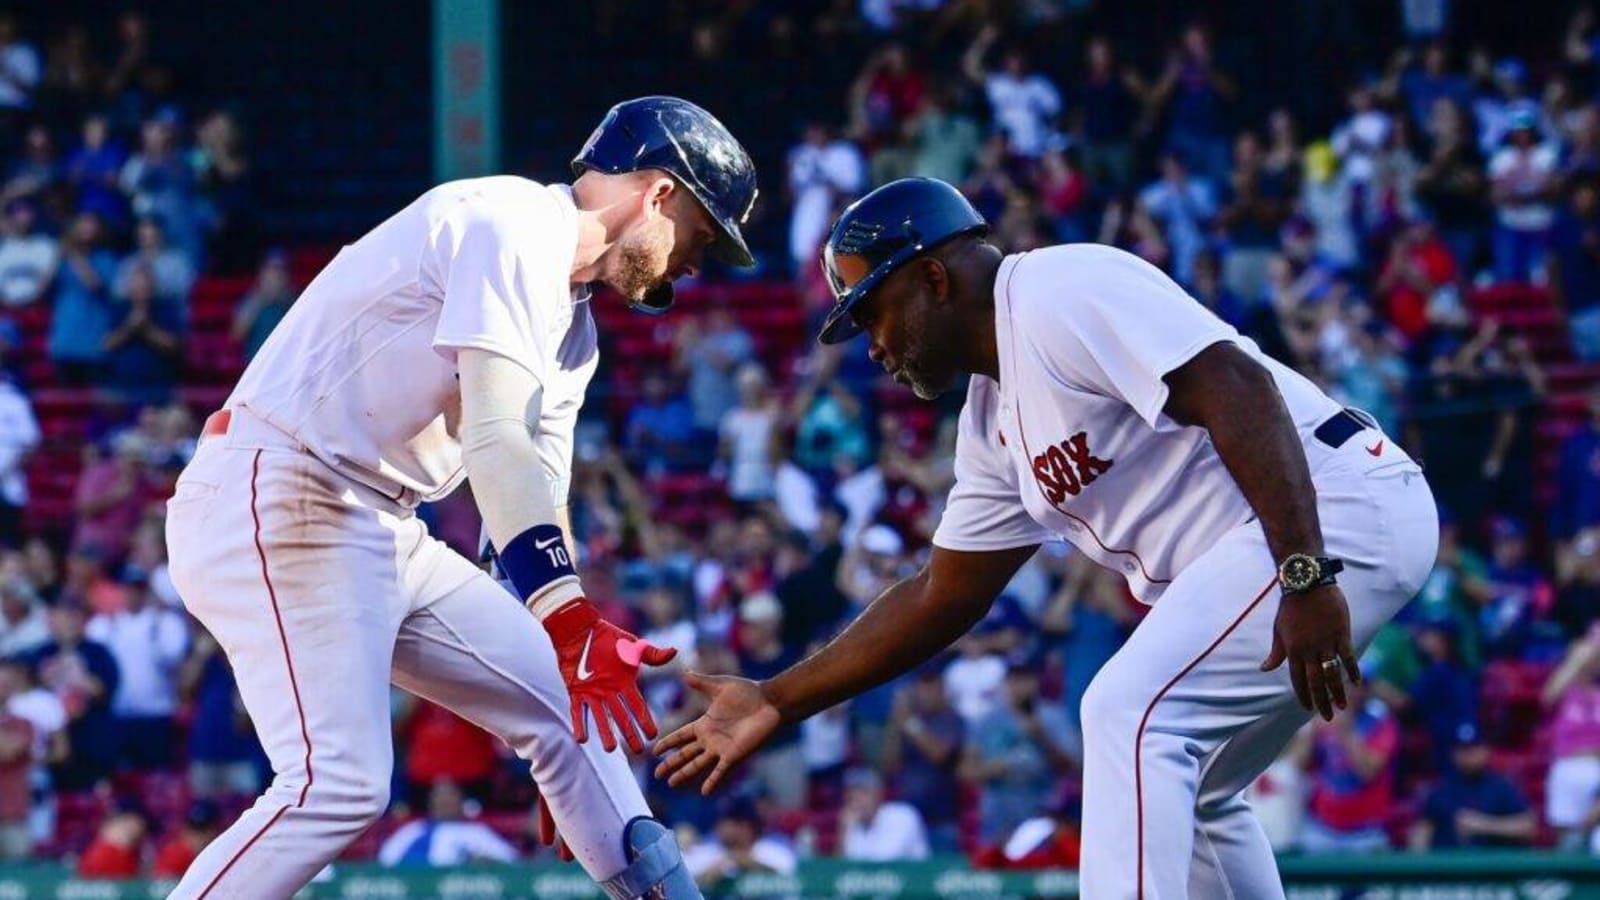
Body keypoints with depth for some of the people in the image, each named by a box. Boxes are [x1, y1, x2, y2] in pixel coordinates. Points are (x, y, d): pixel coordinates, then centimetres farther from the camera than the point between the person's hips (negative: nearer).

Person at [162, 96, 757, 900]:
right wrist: (567, 615, -33)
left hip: (385, 532, 10)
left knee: (563, 700, 10)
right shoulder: (511, 226, -13)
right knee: (339, 783, -20)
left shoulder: (572, 327, 19)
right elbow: (498, 440, -24)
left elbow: (538, 496, 17)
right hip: (275, 505, -10)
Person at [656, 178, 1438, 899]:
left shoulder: (1057, 295, -12)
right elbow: (943, 596, 25)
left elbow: (1238, 391, -23)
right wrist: (778, 703, 23)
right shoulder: (992, 424, 19)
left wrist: (1306, 576, -29)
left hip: (1338, 510, -11)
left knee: (1131, 714, -19)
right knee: (1175, 794, 20)